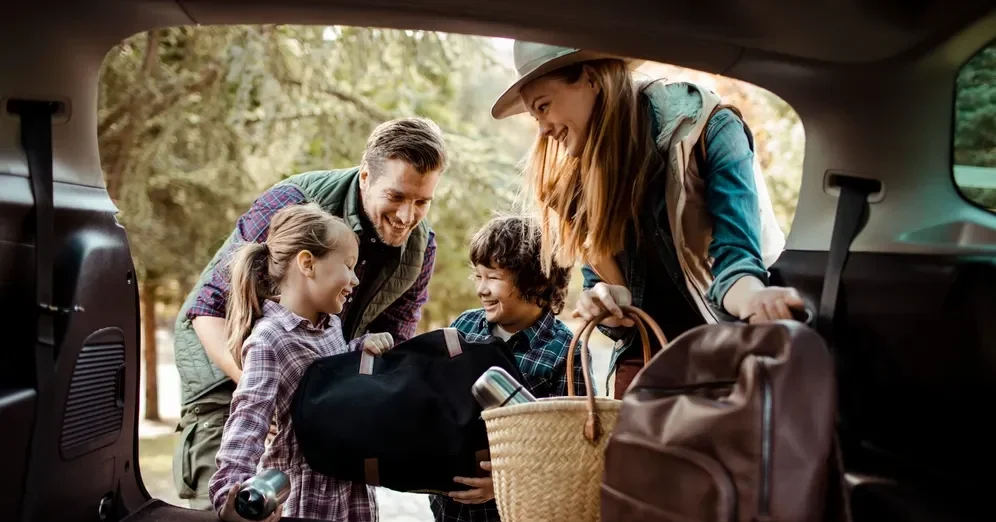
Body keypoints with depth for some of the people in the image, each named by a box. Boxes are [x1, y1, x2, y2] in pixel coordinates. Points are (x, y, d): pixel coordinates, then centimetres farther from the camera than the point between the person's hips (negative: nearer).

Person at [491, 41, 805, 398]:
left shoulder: (708, 129, -13)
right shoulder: (581, 174, 2)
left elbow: (734, 255, -22)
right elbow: (601, 282, 5)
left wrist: (755, 300, -45)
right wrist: (601, 301, -19)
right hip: (646, 353, 4)